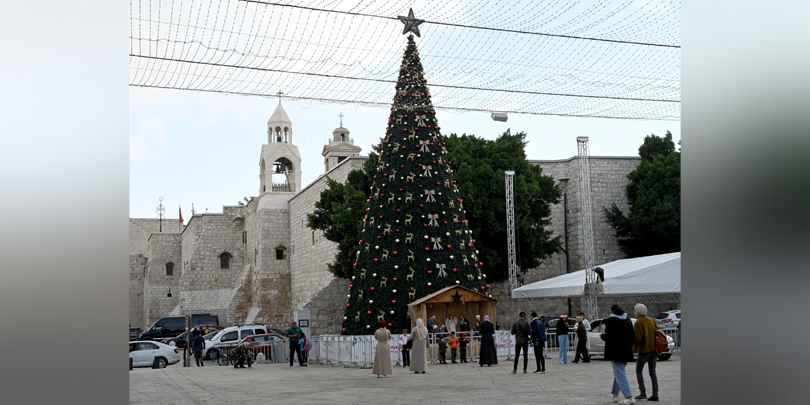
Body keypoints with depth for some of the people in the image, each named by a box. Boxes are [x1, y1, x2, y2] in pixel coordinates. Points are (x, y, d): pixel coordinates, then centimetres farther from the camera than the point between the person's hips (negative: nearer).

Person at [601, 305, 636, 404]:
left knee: (620, 375, -5)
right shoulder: (628, 321, 9)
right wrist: (629, 347, 20)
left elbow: (607, 337, -14)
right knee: (618, 373, 21)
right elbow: (632, 337, 11)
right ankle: (614, 394, 31)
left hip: (615, 351, -7)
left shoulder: (610, 321, -11)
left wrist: (602, 335, 7)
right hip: (626, 351, 7)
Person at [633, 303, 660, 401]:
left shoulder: (638, 322, -13)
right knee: (652, 372, 9)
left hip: (644, 349, -7)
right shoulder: (652, 320, 10)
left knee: (639, 371, 7)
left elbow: (637, 338, -19)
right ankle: (655, 395, 5)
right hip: (654, 349, 7)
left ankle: (643, 393, 1)